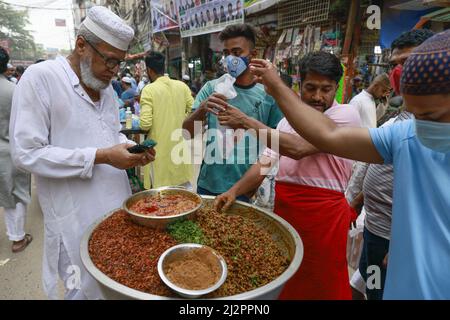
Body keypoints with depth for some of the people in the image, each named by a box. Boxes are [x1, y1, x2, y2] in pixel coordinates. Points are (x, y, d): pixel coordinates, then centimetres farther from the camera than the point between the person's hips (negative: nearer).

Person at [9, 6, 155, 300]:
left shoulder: (106, 86, 9)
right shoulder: (40, 77, -13)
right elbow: (27, 153, -17)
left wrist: (132, 148, -3)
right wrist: (101, 157, -22)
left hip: (118, 207, 7)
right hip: (79, 218, -6)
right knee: (90, 289, 11)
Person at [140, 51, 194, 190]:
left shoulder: (149, 90, -12)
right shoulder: (182, 86, 0)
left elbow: (145, 124, -18)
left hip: (161, 149, -4)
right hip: (181, 145, 4)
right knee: (185, 185, 17)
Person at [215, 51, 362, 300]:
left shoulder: (346, 115, -10)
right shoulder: (288, 120, 11)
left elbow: (298, 148, -23)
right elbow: (265, 162, 5)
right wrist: (234, 190, -10)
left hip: (323, 212, -5)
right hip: (283, 207, 6)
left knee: (322, 287, 12)